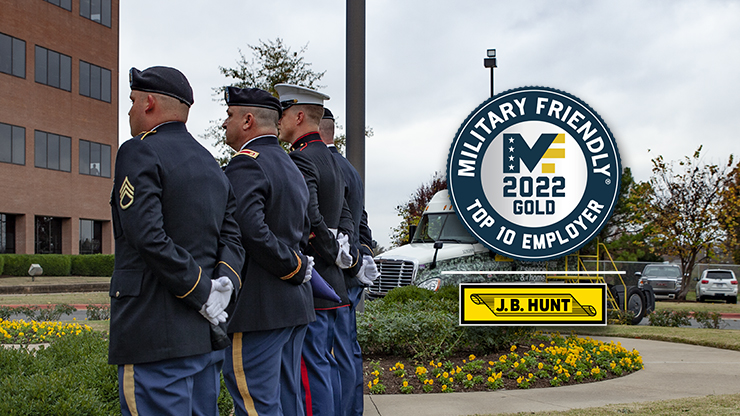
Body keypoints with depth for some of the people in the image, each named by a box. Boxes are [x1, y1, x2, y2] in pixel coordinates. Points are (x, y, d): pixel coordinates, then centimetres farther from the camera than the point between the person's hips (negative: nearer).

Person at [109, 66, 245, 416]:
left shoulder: (139, 152, -6)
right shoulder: (211, 164, 18)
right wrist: (225, 283, -6)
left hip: (156, 339, -8)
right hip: (207, 335, 8)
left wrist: (202, 294, -15)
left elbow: (148, 236, -19)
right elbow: (232, 236, 9)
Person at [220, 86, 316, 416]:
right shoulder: (291, 168, 19)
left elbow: (251, 230, -26)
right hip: (296, 305, 10)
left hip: (258, 308, -10)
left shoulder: (245, 164, -12)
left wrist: (296, 269, -16)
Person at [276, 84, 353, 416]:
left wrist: (334, 251, -12)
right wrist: (342, 246, 1)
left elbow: (310, 218, -25)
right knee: (325, 360, 16)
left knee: (312, 364, -5)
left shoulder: (300, 159, -14)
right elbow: (345, 216, 16)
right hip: (331, 283, 10)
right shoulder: (329, 159, 16)